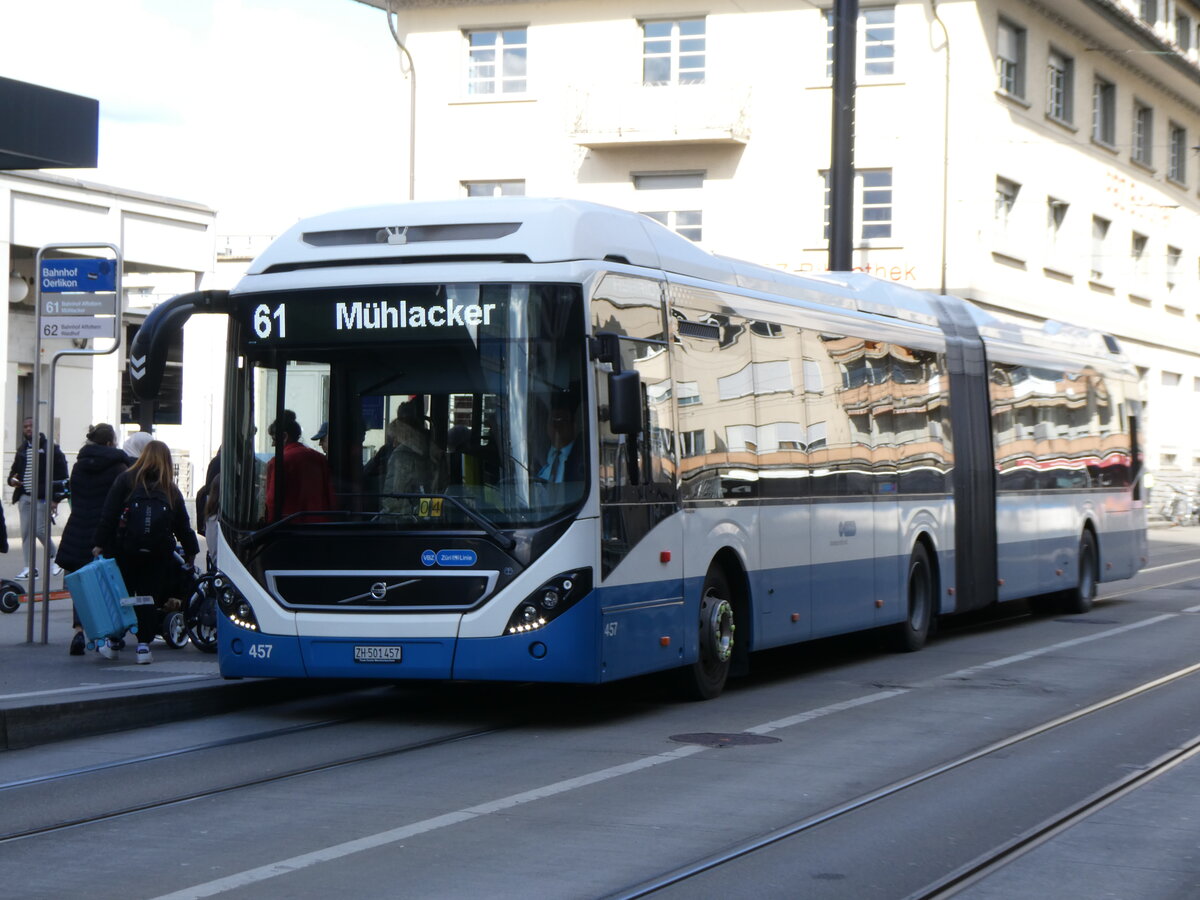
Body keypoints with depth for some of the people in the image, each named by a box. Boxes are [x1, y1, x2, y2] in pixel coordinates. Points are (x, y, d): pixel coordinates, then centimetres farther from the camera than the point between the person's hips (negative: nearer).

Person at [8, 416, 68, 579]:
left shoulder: (49, 448, -6)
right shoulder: (22, 450, 14)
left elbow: (61, 474, -9)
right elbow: (15, 469, 25)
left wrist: (55, 498, -14)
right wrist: (12, 479, 0)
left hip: (41, 497, -6)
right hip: (24, 497, 6)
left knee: (41, 531, -8)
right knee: (26, 532, 4)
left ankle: (55, 559, 14)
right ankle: (29, 568, 8)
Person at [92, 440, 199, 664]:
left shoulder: (126, 480, 1)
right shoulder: (171, 490, 7)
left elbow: (108, 515, -5)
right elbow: (183, 525, 12)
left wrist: (100, 543, -3)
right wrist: (191, 551, 24)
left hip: (124, 551, -1)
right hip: (158, 554, 1)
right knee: (149, 597, 5)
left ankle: (112, 641, 14)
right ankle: (143, 646, 1)